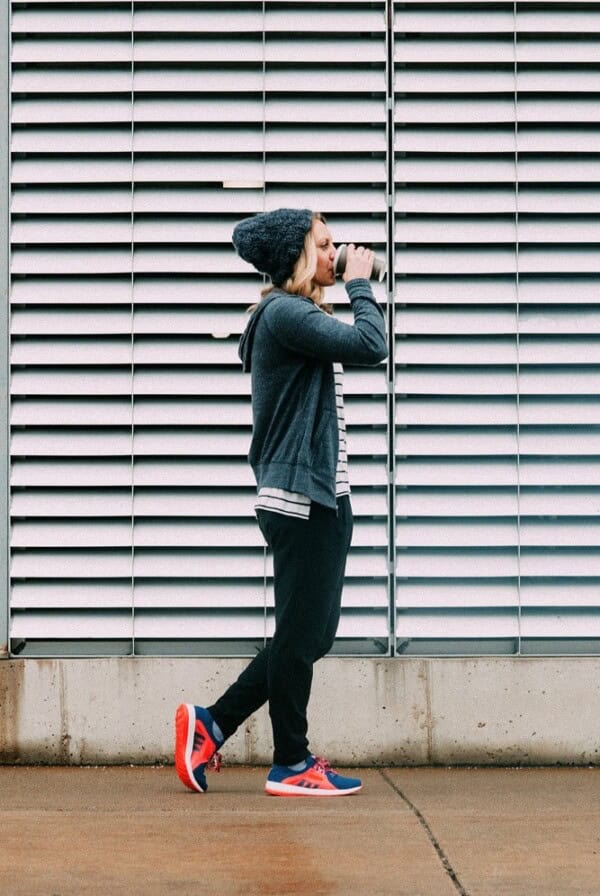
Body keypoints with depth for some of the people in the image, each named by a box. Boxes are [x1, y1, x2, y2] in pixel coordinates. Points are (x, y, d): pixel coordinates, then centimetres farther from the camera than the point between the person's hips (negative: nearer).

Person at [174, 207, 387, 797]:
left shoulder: (298, 315, 19)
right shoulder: (285, 312, -13)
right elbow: (372, 347, -20)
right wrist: (360, 285, -10)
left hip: (324, 496, 11)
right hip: (300, 498, -11)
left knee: (311, 635, 13)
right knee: (301, 634, -1)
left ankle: (209, 725, 20)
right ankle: (291, 766, 10)